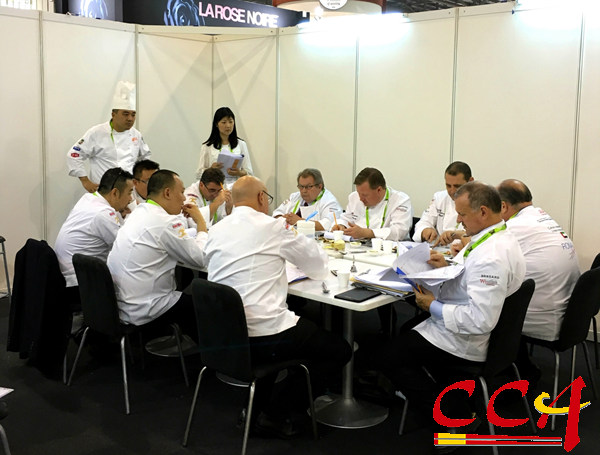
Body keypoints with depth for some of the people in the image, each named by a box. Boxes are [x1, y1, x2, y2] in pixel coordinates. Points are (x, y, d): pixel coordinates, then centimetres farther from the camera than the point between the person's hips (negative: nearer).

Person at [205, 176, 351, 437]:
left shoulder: (215, 232, 8)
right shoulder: (272, 227, -8)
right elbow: (319, 267, 3)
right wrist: (292, 239, 22)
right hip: (265, 338, -7)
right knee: (340, 351, 9)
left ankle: (258, 405, 26)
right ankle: (275, 412, 8)